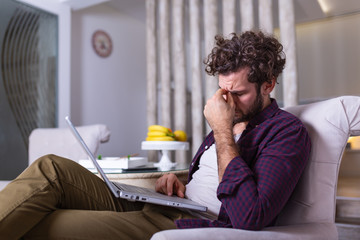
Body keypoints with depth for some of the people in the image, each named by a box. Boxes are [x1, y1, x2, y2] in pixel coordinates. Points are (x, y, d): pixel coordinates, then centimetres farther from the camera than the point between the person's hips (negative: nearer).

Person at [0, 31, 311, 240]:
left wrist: (222, 133, -18)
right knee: (51, 168, -10)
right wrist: (177, 184, 3)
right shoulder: (232, 123, 18)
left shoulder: (288, 131, -8)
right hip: (153, 210, 8)